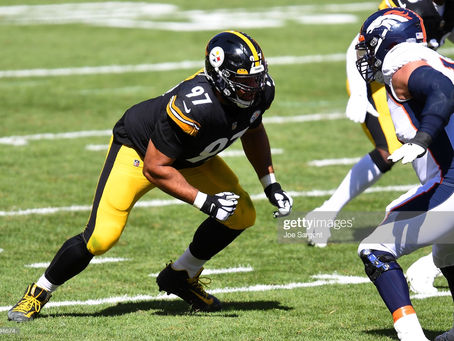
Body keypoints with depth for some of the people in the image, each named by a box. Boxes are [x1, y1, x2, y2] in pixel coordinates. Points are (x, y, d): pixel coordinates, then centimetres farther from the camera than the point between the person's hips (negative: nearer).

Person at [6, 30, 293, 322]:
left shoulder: (260, 91, -20)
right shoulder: (193, 107, -42)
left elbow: (253, 132, 6)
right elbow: (154, 168, -33)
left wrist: (271, 185, 2)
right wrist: (206, 201, -34)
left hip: (191, 157, 7)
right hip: (139, 149, -7)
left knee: (241, 214, -2)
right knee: (101, 237, -17)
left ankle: (181, 276, 18)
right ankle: (40, 292, 6)